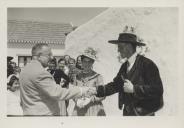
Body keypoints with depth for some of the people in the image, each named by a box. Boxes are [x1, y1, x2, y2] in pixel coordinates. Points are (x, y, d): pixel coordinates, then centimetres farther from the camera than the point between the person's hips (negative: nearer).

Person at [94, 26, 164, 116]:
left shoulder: (148, 64, -14)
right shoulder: (124, 66, 9)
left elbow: (157, 90, -20)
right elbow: (115, 85, 12)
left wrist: (134, 89, -21)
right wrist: (96, 90, 1)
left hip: (143, 113, -6)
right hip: (127, 112, 7)